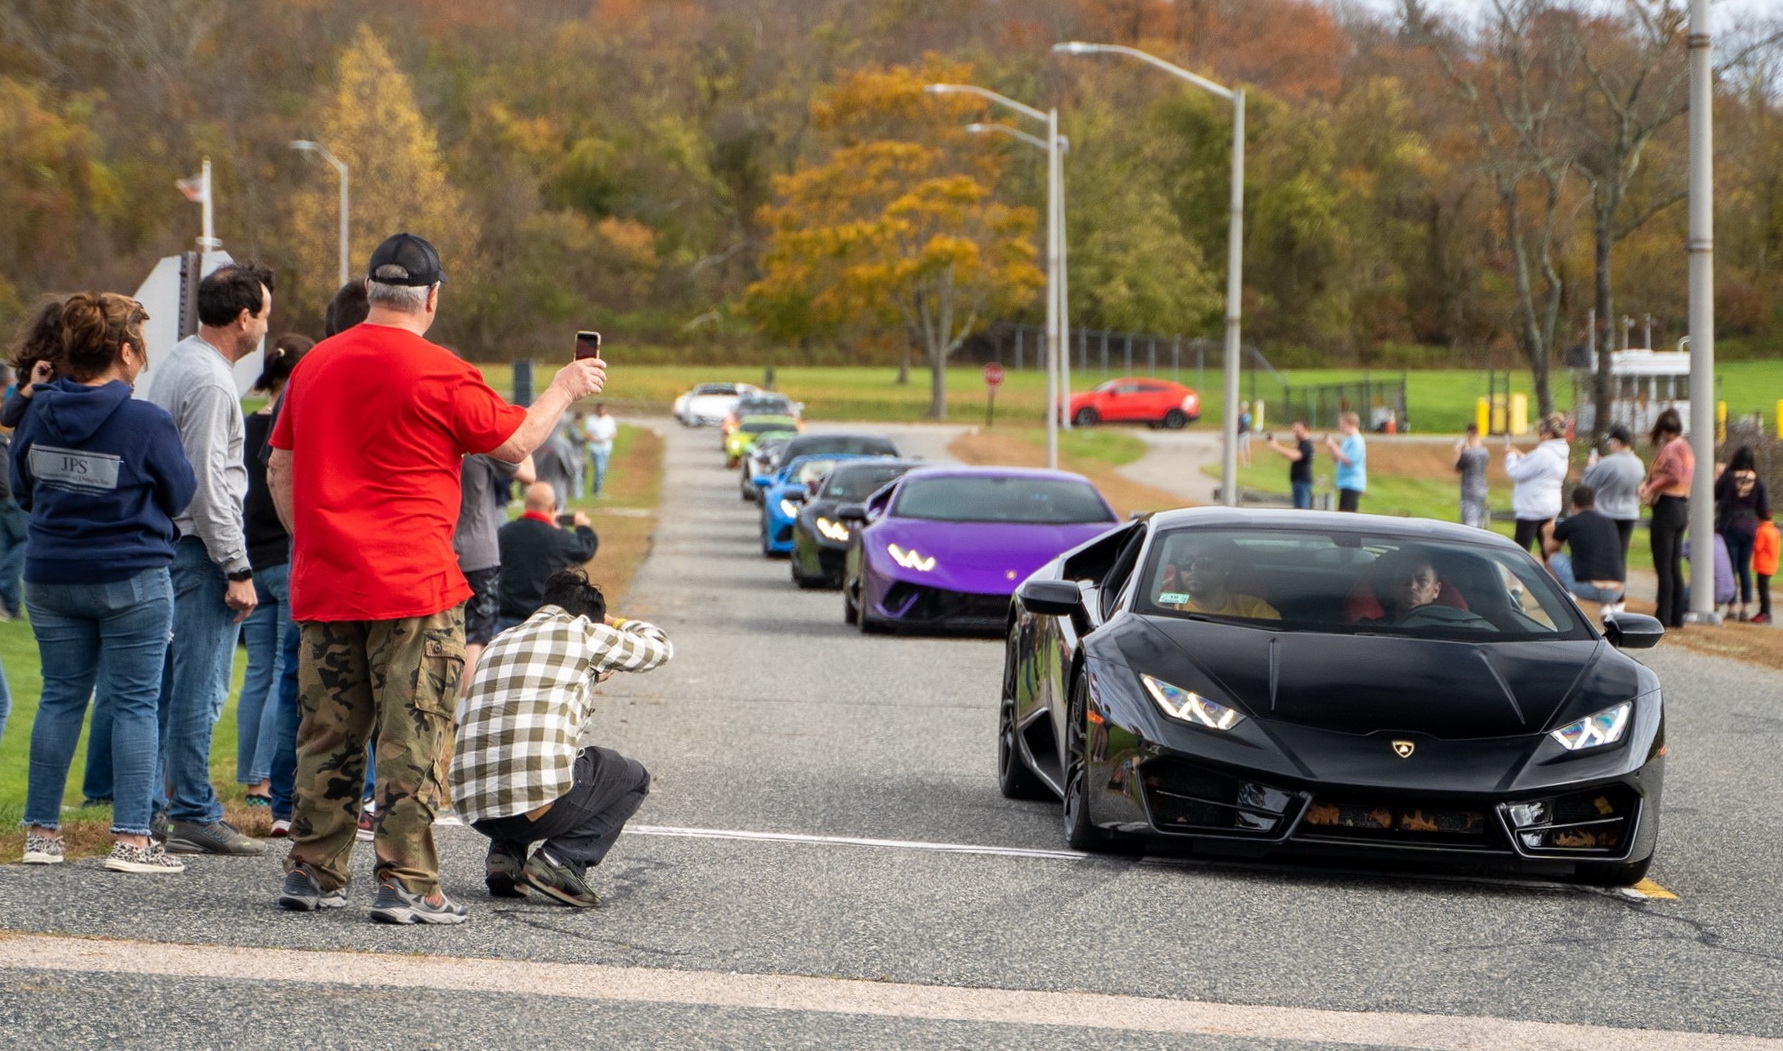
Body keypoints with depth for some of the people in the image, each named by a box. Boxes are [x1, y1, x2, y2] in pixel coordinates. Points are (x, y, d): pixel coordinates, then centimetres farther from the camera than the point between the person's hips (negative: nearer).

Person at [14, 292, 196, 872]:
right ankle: (131, 839, -2)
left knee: (60, 697, 13)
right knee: (135, 703, 1)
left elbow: (22, 490, 12)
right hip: (131, 579, -5)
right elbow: (181, 494, -4)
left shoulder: (39, 415, -1)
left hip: (50, 578, 5)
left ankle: (42, 831, 14)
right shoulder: (147, 423, -16)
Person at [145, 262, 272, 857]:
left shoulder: (179, 362, 15)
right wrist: (237, 569, -18)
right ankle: (193, 816, -5)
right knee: (200, 688, -7)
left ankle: (155, 807, 19)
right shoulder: (209, 380, -16)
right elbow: (207, 483, -20)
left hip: (173, 540, 10)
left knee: (174, 682, 14)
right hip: (201, 544, -10)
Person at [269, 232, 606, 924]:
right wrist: (564, 390, 17)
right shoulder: (439, 374, -11)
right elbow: (517, 442, 0)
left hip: (324, 588, 6)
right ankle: (407, 885, -4)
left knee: (328, 733, 12)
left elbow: (279, 472, 16)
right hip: (412, 586, -6)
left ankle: (311, 873, 15)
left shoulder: (314, 366, 9)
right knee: (412, 738, -3)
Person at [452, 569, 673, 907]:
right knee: (634, 778, 22)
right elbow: (659, 648, 23)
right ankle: (562, 860, 0)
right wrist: (615, 623, 44)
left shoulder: (500, 642, 23)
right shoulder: (583, 632, 7)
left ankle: (505, 854, 14)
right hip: (540, 801, -6)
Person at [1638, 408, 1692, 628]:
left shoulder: (1670, 448, -13)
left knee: (1663, 566, -6)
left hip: (1666, 507, -10)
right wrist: (1648, 484, -3)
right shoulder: (1685, 447, 16)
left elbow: (1674, 474, -28)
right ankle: (1677, 616, 14)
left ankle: (1664, 616, -5)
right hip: (1682, 508, 10)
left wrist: (1651, 489, -16)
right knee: (1675, 566, 12)